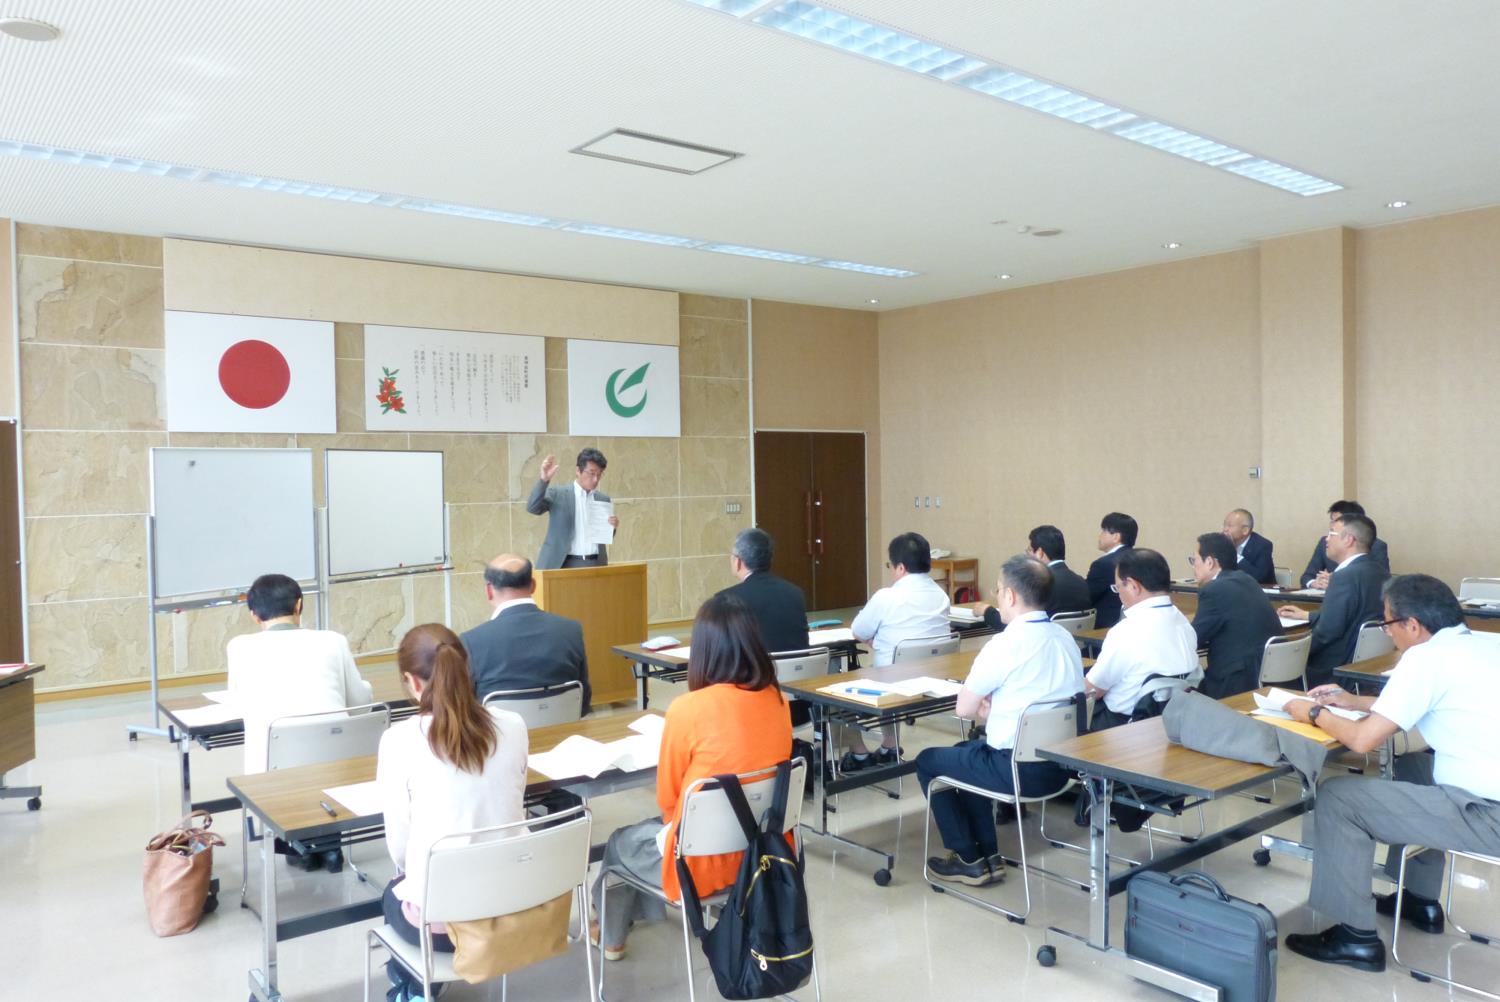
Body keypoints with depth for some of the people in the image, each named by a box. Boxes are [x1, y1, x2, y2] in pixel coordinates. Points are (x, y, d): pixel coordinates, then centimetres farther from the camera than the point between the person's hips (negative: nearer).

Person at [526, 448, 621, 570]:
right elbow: (532, 508, -12)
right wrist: (544, 480, -24)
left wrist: (613, 527, -6)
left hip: (596, 564, 3)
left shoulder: (603, 499, 12)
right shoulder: (557, 494, 2)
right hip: (566, 564, -3)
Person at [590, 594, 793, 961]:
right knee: (656, 827, 31)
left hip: (705, 862, -5)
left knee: (621, 842, 27)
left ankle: (611, 935, 49)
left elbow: (667, 799, -9)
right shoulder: (778, 701, -6)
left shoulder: (688, 709, -23)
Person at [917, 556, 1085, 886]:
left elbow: (964, 709, -14)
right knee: (966, 751, 31)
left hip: (1018, 769, -8)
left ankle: (969, 860, 20)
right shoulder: (1065, 638, 2)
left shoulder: (1005, 644, -21)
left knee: (927, 760, 16)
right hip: (1059, 764, 8)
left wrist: (985, 711, 6)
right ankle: (988, 853, 30)